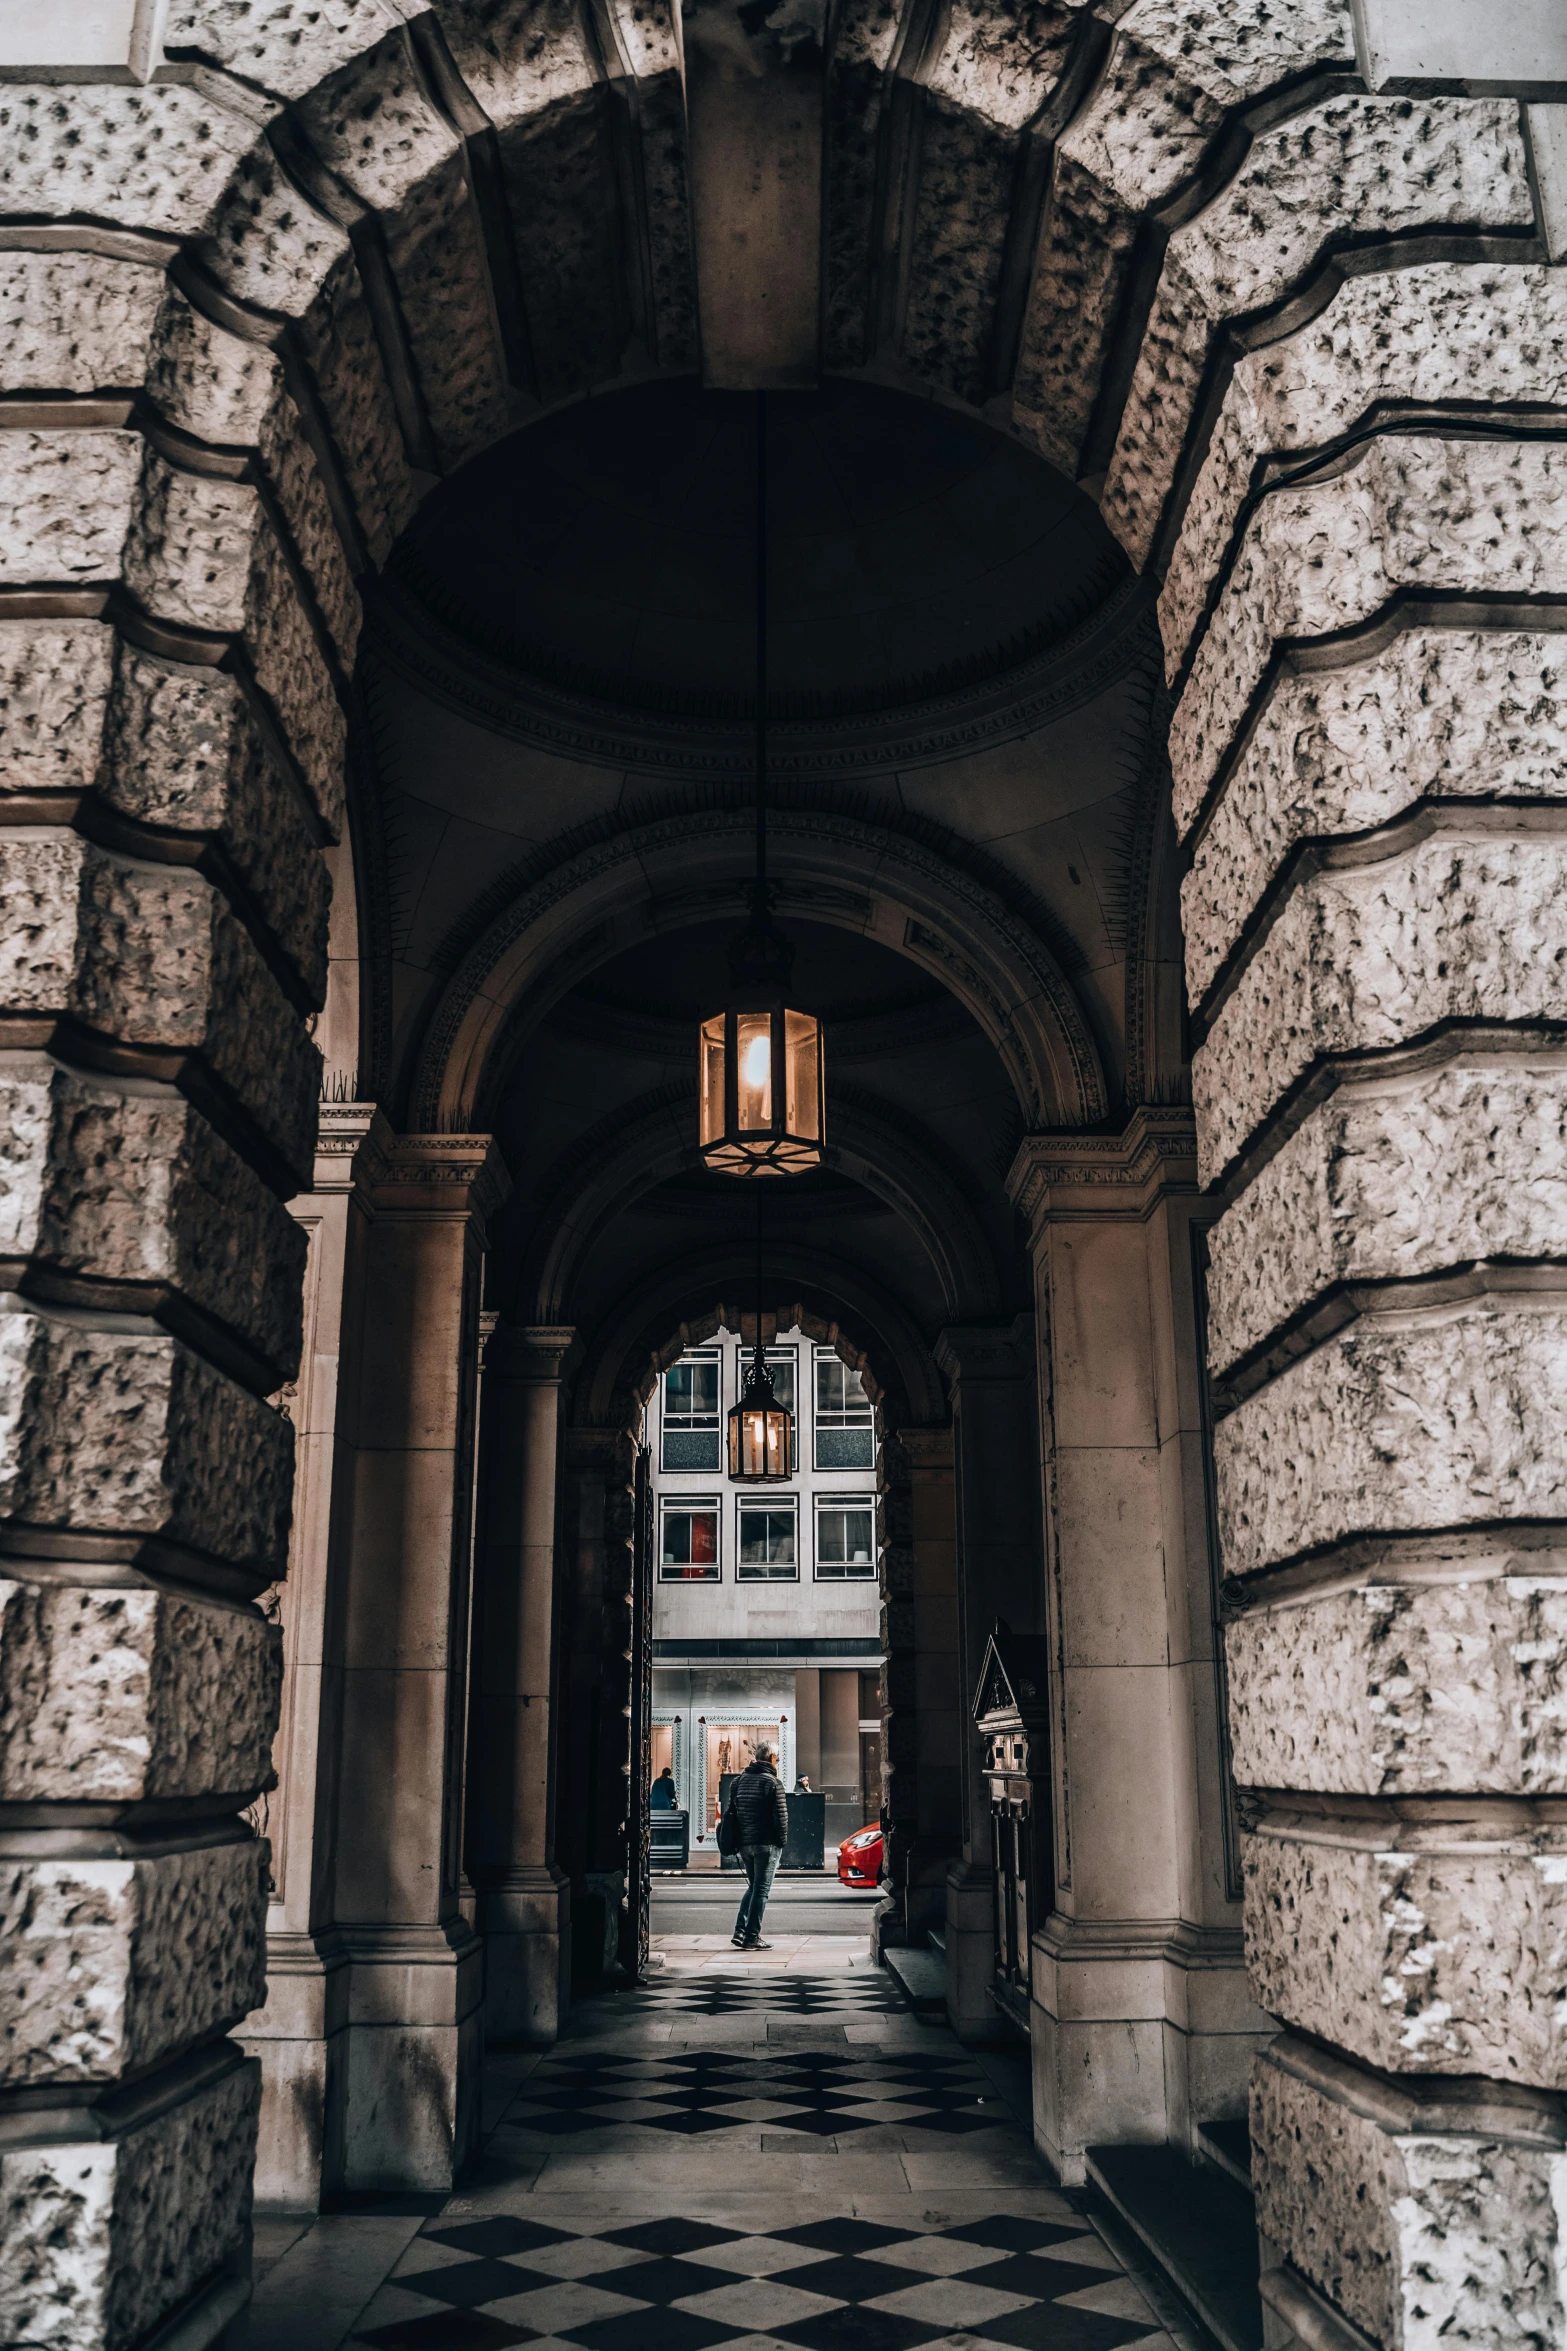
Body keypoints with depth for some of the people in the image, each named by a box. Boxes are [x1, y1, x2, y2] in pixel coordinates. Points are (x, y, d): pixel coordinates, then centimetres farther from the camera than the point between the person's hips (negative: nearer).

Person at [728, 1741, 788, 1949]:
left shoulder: (740, 1780, 10)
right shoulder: (772, 1782, -11)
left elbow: (732, 1809, 12)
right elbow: (781, 1814, -13)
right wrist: (783, 1840, -1)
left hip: (744, 1843, 6)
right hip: (767, 1843, -6)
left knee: (753, 1887, 19)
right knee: (761, 1890, 0)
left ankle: (740, 1931, 9)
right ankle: (752, 1937, -1)